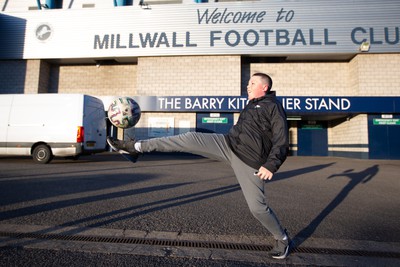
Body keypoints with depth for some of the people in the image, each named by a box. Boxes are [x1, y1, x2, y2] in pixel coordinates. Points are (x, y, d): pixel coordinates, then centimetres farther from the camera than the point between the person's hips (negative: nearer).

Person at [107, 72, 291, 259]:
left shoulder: (273, 106, -3)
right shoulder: (251, 105, 21)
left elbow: (282, 140, -12)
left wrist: (271, 165, -21)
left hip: (249, 160, -6)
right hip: (228, 144, 7)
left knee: (257, 207, -3)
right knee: (190, 139, -10)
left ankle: (282, 239, 27)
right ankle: (136, 148, -6)